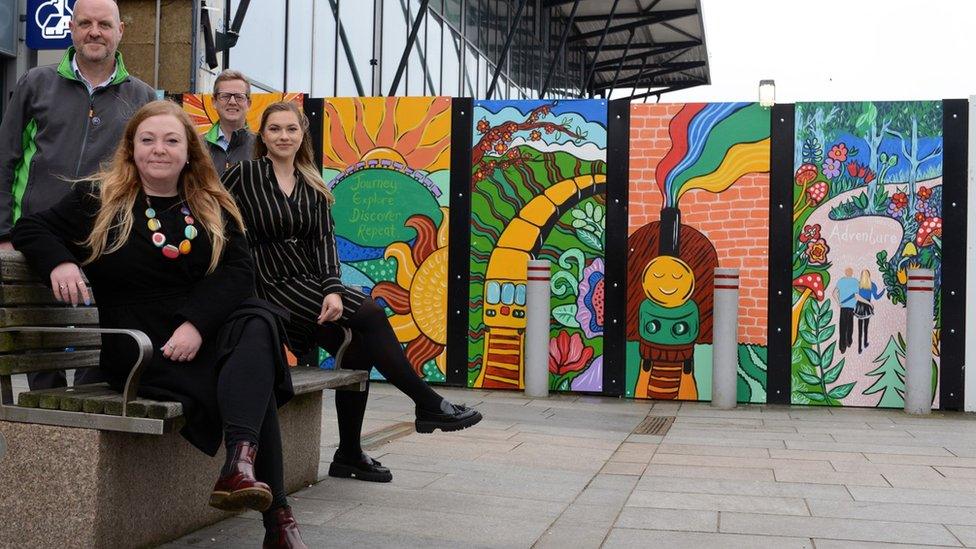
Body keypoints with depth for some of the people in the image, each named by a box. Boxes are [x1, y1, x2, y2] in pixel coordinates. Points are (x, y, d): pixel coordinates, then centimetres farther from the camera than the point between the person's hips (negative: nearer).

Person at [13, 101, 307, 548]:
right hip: (139, 341, -3)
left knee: (259, 322, -35)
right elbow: (30, 229, 10)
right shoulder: (98, 199, 11)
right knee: (254, 383, -30)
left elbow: (238, 272, 1)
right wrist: (59, 262, -15)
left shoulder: (213, 208, 14)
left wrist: (196, 324, -18)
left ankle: (241, 462, -48)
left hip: (208, 328, 3)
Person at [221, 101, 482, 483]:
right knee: (370, 314, -22)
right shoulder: (243, 176, 0)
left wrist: (332, 290, -12)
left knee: (358, 348, -15)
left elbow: (324, 241, 5)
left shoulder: (312, 187, 14)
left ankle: (349, 456, -2)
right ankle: (429, 406, -13)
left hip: (313, 282, 6)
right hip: (273, 286, -6)